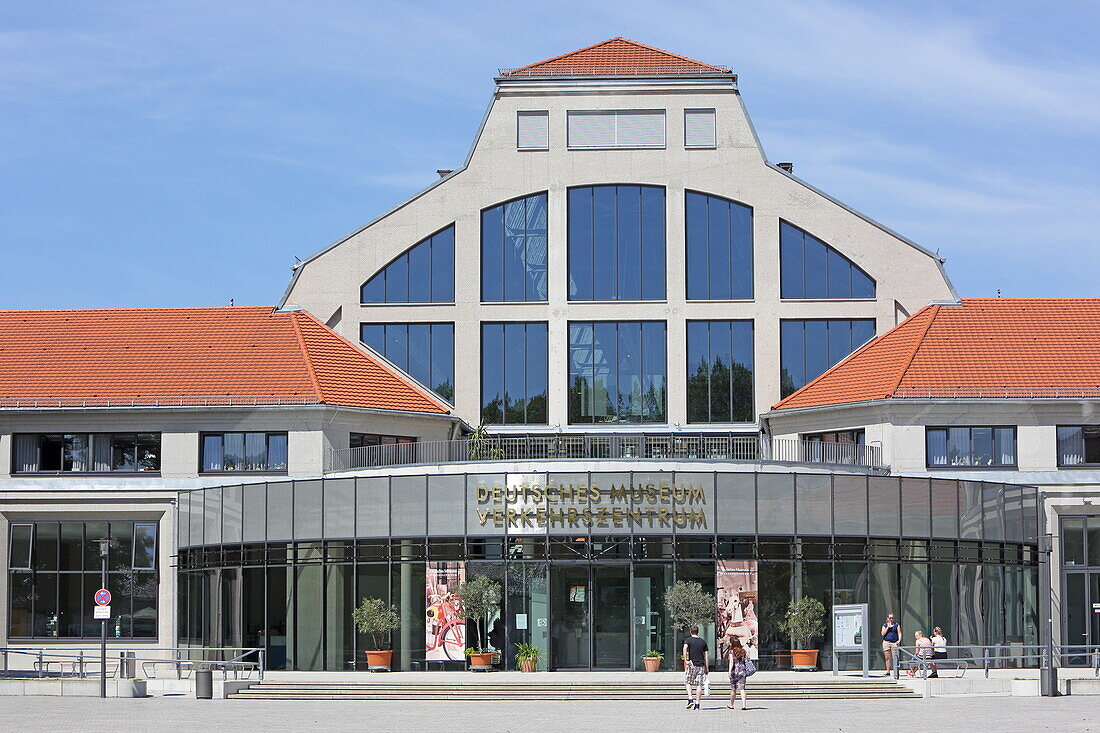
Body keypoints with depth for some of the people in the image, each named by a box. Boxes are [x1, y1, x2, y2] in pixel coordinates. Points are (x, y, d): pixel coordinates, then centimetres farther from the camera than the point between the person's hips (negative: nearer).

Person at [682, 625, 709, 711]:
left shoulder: (688, 640, 1)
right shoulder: (703, 641, 10)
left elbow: (685, 648, -21)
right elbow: (706, 655, 8)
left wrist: (686, 660, -21)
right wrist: (707, 668, 11)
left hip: (691, 665, -2)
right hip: (701, 665, 2)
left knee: (688, 682, 11)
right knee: (699, 685, 2)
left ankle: (690, 699, -5)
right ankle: (697, 704, 0)